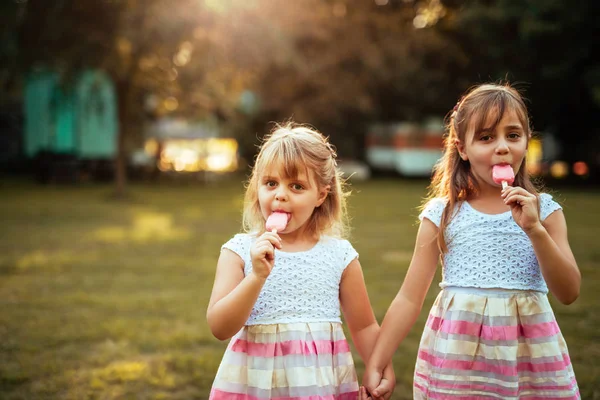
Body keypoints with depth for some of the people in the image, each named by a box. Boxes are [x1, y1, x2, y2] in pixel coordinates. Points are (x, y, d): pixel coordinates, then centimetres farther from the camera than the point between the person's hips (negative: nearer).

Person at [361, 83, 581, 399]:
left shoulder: (544, 210, 1)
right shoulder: (442, 215, -2)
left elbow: (568, 293, -5)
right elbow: (409, 299, -1)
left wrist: (535, 229, -16)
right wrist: (374, 366, -4)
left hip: (528, 349, 1)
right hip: (459, 348, -1)